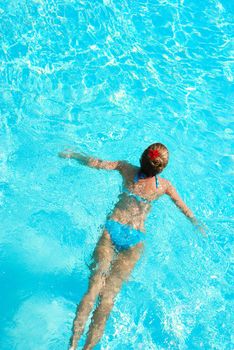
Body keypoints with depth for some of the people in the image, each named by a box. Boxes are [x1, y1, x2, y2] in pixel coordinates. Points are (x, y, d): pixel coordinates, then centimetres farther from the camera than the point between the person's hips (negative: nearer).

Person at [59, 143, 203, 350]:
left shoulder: (127, 170, -1)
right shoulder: (164, 186, 3)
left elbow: (96, 163, 2)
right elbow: (185, 209, 17)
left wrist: (71, 154, 21)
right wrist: (198, 225, 38)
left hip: (113, 229, 0)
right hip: (135, 238, 0)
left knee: (93, 288, -6)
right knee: (108, 297, -2)